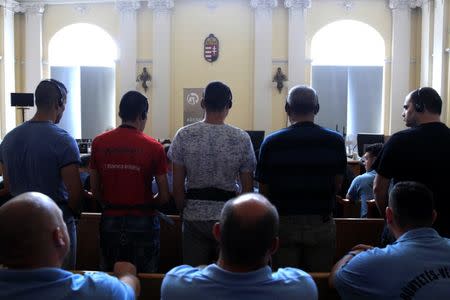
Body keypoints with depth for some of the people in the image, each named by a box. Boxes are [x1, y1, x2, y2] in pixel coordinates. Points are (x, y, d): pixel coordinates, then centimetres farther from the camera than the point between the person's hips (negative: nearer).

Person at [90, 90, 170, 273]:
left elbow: (95, 190, 3)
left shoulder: (99, 142, -2)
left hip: (110, 220, 3)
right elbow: (164, 196, -6)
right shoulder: (153, 147, -9)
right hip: (143, 221, -2)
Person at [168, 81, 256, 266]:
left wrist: (184, 211, 12)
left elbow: (177, 186, -2)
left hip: (194, 215, 1)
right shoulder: (242, 139, -7)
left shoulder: (183, 136, -5)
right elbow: (247, 187, -3)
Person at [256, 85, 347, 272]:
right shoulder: (335, 141, -4)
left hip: (283, 223, -1)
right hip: (321, 224, 1)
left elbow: (264, 190, -1)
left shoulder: (271, 143, -8)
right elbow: (337, 185, 5)